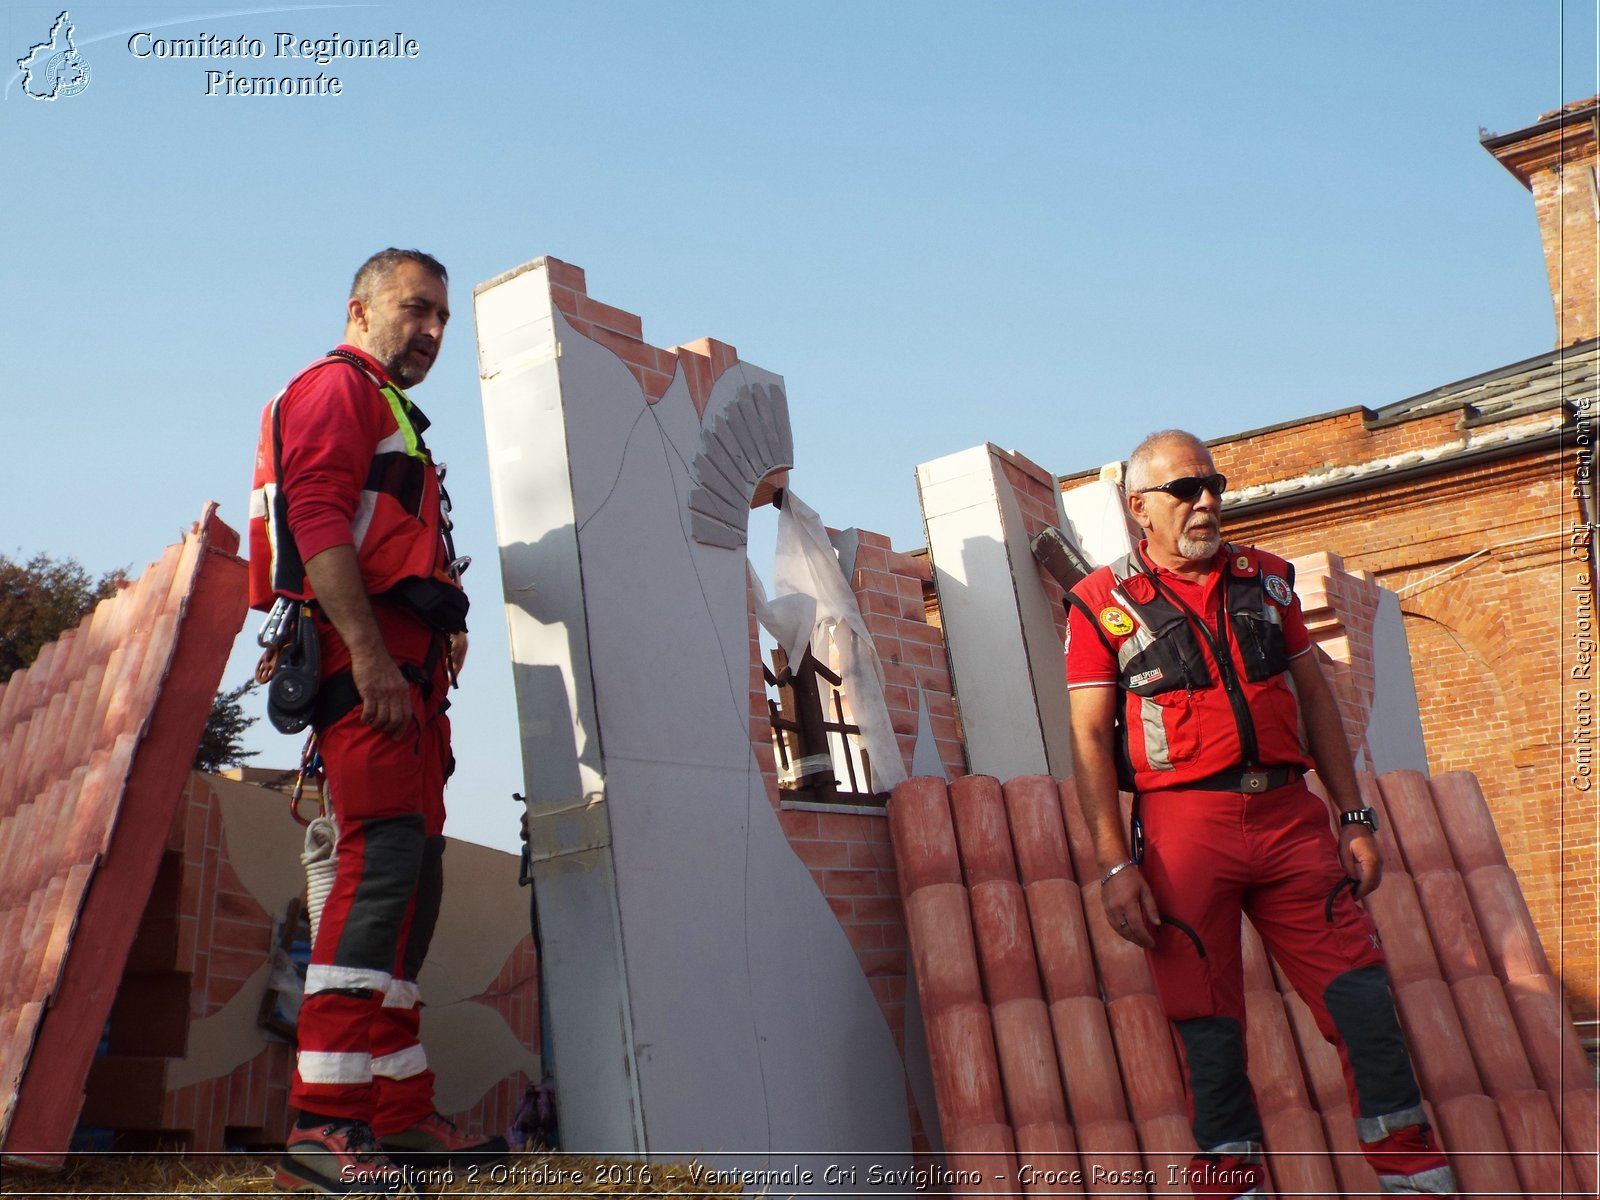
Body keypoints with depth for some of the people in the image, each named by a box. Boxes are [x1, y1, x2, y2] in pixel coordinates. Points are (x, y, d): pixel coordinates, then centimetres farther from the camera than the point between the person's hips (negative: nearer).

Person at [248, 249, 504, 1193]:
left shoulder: (391, 417, 31)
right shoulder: (336, 386, 1)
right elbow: (317, 516, -14)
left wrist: (444, 627, 13)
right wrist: (370, 653, -24)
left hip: (407, 667, 10)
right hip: (368, 657, -10)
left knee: (411, 880, 7)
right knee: (386, 863, -19)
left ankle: (400, 1112, 11)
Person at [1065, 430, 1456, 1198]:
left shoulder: (1266, 579, 14)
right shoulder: (1102, 604, 0)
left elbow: (1315, 698, 16)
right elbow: (1089, 738, -4)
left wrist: (1355, 818, 10)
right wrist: (1115, 866, -11)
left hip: (1290, 817, 4)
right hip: (1185, 826, -3)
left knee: (1364, 1000, 2)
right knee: (1208, 1027, 1)